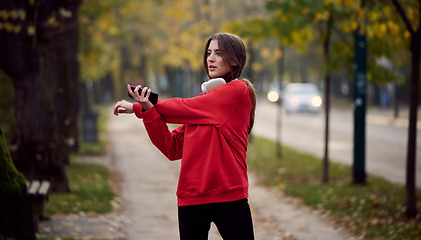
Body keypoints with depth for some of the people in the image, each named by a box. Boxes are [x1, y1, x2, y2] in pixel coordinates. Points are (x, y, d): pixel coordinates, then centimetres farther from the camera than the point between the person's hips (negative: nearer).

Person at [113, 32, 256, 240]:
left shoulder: (238, 90, -4)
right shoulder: (204, 97, 16)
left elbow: (185, 108, -7)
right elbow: (173, 148, 8)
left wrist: (138, 108, 1)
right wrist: (147, 110, -5)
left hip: (228, 195, -6)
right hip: (191, 197, 6)